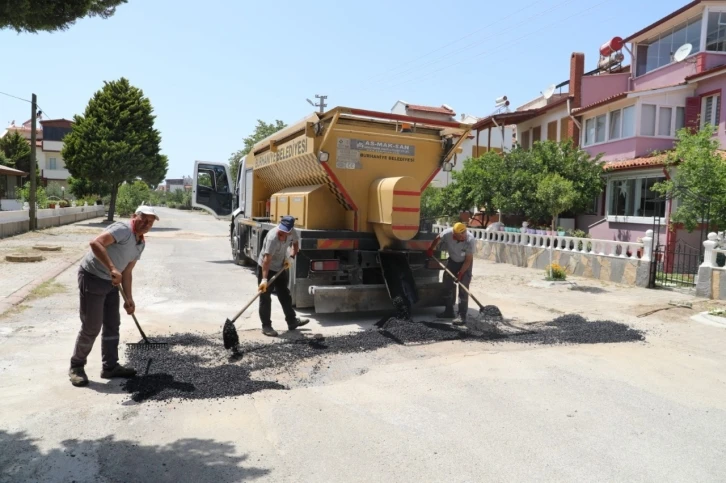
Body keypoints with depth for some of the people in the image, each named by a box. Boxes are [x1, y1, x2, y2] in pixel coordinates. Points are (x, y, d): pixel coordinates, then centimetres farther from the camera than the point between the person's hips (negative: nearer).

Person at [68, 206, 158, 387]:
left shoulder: (141, 244, 8)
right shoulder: (122, 229, -19)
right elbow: (96, 243, -34)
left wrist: (129, 299, 12)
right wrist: (112, 269, -41)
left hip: (110, 282, 9)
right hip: (92, 277, -9)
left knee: (112, 325, 12)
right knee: (91, 327, -2)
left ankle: (110, 366, 22)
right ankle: (76, 367, 17)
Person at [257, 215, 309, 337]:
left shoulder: (292, 232, -14)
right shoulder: (272, 237, -34)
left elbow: (295, 244, 9)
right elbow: (267, 259, -39)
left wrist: (291, 257, -8)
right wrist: (264, 279, -46)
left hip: (281, 268, 7)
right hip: (265, 268, -7)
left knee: (285, 295, 16)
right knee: (265, 298, -2)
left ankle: (292, 321, 27)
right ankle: (266, 326, 8)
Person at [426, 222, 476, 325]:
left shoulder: (470, 240, -34)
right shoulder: (447, 233, -29)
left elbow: (468, 260, -25)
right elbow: (437, 238, -3)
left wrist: (460, 273, -27)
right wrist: (431, 249, -3)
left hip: (465, 263, -4)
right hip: (452, 260, 4)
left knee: (463, 289, -10)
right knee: (448, 285, 9)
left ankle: (462, 316, -6)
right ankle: (449, 311, 23)